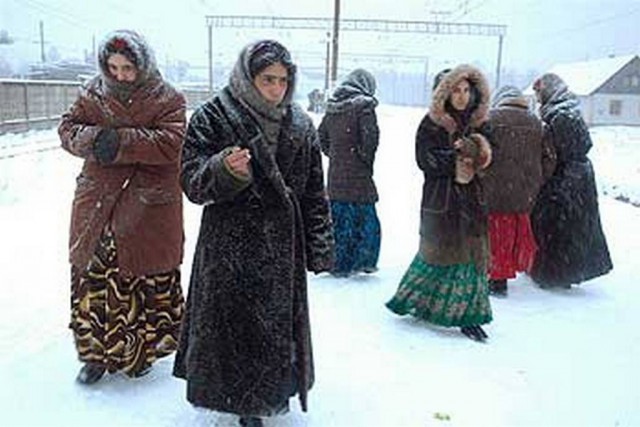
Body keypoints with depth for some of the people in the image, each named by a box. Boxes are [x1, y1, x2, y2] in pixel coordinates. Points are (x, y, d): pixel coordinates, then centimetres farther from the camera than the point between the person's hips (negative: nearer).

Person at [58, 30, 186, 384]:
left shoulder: (167, 100, -3)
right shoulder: (93, 94, 9)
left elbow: (172, 143, -16)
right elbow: (67, 128, 7)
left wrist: (121, 142, -22)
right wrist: (92, 137, -15)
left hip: (149, 208, -3)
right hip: (97, 204, 3)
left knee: (149, 279, 5)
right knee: (92, 275, 8)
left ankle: (141, 349, 27)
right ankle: (96, 352, 26)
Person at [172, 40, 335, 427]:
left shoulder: (300, 125, 6)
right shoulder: (213, 118, -6)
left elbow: (315, 192, 8)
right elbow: (193, 182, -10)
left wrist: (320, 248, 6)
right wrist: (225, 170, -31)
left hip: (283, 246, 4)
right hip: (229, 245, -3)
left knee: (281, 320, 13)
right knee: (234, 321, 1)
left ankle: (273, 391, 36)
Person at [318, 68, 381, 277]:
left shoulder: (332, 106, 10)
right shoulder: (364, 106, -11)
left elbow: (321, 137, 16)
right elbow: (370, 137, -18)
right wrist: (367, 158, -4)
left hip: (335, 175, 7)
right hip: (358, 176, -6)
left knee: (339, 219, 15)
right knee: (366, 219, 6)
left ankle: (338, 263, 22)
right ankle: (363, 261, 10)